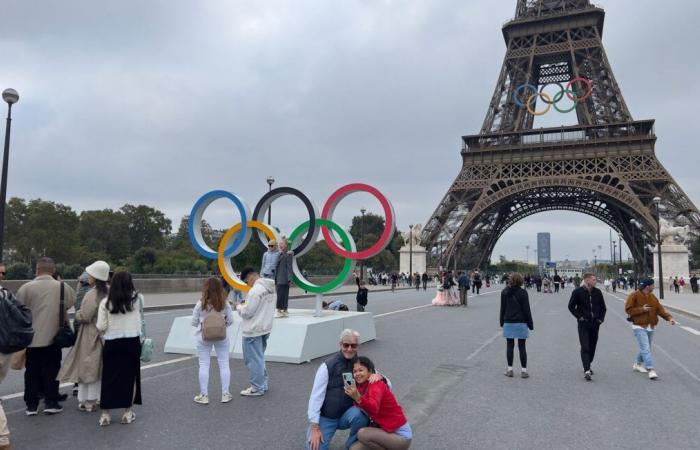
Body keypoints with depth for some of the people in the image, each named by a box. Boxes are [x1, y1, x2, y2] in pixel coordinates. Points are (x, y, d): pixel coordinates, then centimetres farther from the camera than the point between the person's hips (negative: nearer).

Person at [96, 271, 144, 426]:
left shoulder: (106, 302, -4)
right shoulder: (137, 299, -4)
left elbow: (101, 327, -3)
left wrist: (108, 331, 16)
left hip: (111, 344, 0)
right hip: (132, 342, 0)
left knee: (109, 378, 11)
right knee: (130, 377, 10)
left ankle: (105, 414, 17)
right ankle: (127, 413, 17)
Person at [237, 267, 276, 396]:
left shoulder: (255, 290, -22)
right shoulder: (271, 288, 6)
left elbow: (247, 313, -20)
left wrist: (239, 307, 0)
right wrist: (246, 305, 13)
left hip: (253, 331, -9)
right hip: (265, 328, 9)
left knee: (254, 359, 3)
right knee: (259, 358, 21)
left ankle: (257, 388, 11)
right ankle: (263, 384, 28)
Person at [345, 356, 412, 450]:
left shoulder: (376, 384, -20)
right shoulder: (361, 386, 5)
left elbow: (374, 408, -40)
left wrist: (358, 398, -56)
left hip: (401, 435, -8)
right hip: (385, 430, 8)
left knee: (362, 434, -25)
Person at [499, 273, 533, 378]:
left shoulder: (504, 292, 1)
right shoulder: (522, 292, -9)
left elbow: (502, 308, 6)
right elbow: (526, 309, -7)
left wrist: (502, 322, 15)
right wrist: (530, 324, 0)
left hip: (508, 322, 2)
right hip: (521, 323, -2)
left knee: (509, 346, 8)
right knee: (522, 346, 4)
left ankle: (509, 369, 12)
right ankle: (524, 370, 9)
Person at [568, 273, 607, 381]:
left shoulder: (597, 292, 7)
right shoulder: (577, 292, -6)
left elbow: (603, 307, 17)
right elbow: (571, 306, 0)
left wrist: (601, 318, 5)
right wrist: (579, 317, -8)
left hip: (595, 324, 4)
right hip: (583, 324, -4)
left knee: (592, 347, 12)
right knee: (585, 347, -10)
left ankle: (588, 366, 30)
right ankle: (587, 370, -13)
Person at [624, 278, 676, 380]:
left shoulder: (653, 297, 10)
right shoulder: (634, 295, -10)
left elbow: (660, 309, 4)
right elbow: (628, 309, -11)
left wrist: (669, 317, -10)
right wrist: (641, 309, -20)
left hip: (651, 327, 7)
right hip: (639, 327, -7)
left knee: (646, 348, 16)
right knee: (646, 348, -13)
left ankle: (638, 364, 33)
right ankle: (650, 369, -15)